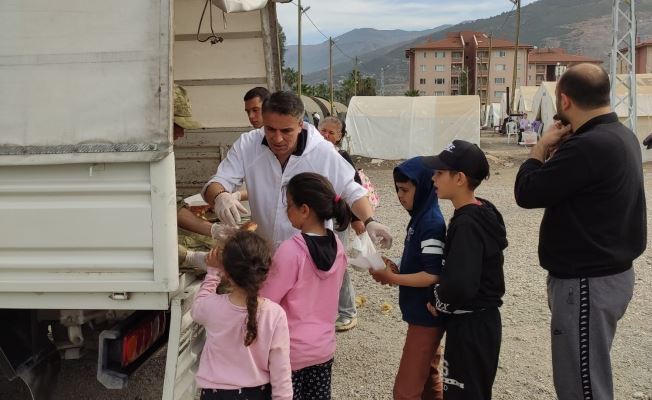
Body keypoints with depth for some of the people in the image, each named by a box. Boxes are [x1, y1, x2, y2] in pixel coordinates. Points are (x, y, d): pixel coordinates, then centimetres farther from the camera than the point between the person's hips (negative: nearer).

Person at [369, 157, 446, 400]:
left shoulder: (432, 222, -21)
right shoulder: (420, 217, 8)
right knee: (428, 379, 21)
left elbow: (433, 275, -25)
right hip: (422, 313, 10)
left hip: (426, 316, -10)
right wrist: (393, 268, 1)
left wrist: (391, 278, -21)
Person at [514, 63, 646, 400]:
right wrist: (559, 150, 1)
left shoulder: (589, 145, -26)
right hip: (609, 271, 10)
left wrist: (542, 147, -6)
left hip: (587, 282, -10)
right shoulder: (620, 135, 7)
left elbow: (527, 193, -20)